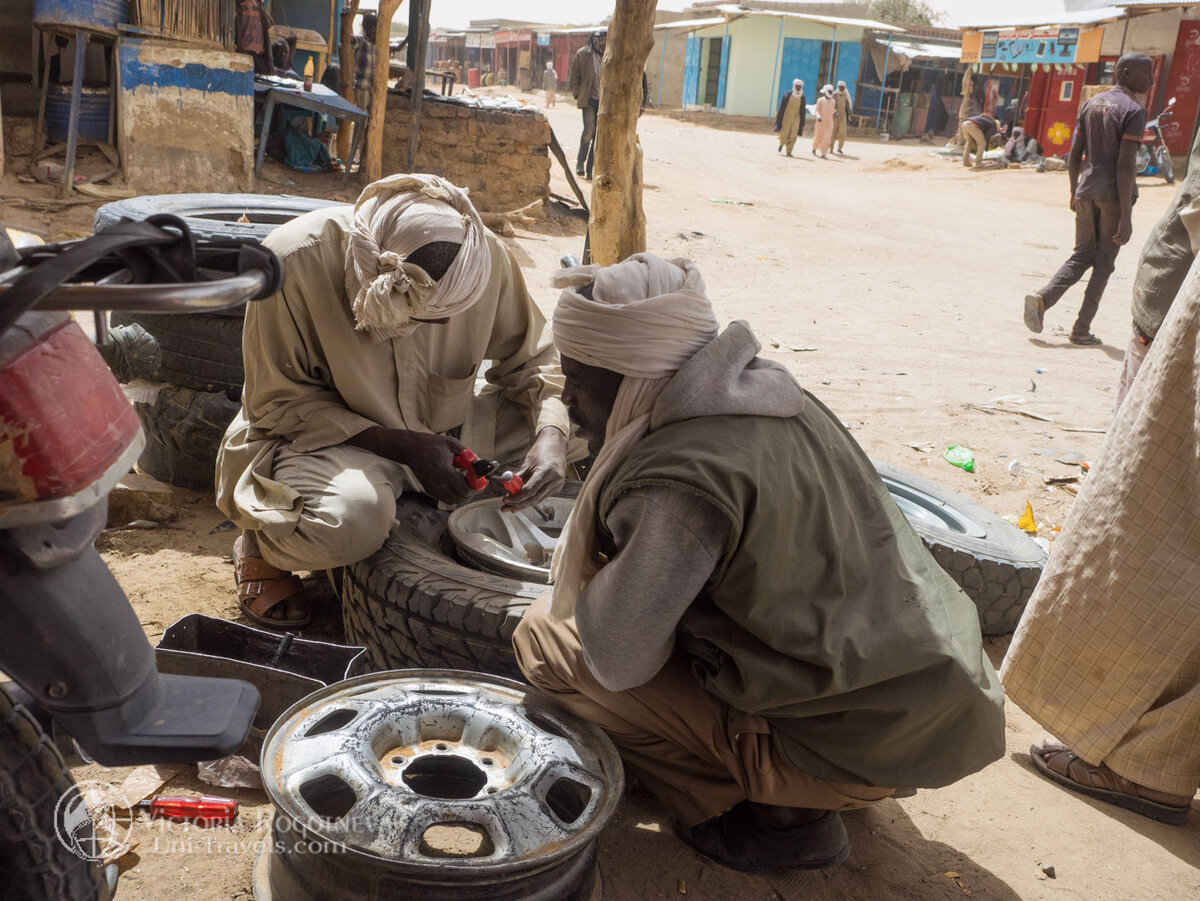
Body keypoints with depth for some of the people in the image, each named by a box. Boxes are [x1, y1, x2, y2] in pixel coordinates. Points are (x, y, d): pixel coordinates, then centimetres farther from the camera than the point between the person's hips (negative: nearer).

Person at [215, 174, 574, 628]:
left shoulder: (483, 255, -18)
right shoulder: (295, 261, -27)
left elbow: (531, 358, -3)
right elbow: (277, 403, -17)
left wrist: (551, 435, -24)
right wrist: (402, 446, -27)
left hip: (443, 434, 5)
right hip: (325, 437, -4)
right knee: (349, 517, -39)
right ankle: (262, 545, -1)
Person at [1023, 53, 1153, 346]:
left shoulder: (1090, 104, 11)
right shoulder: (1134, 111, -11)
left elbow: (1074, 156, 13)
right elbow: (1125, 166, -18)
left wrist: (1074, 194, 25)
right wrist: (1126, 217, -17)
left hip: (1086, 191, 6)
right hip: (1114, 195, -6)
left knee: (1082, 256, 13)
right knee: (1104, 262, 4)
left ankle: (1042, 298, -11)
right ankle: (1081, 329, 4)